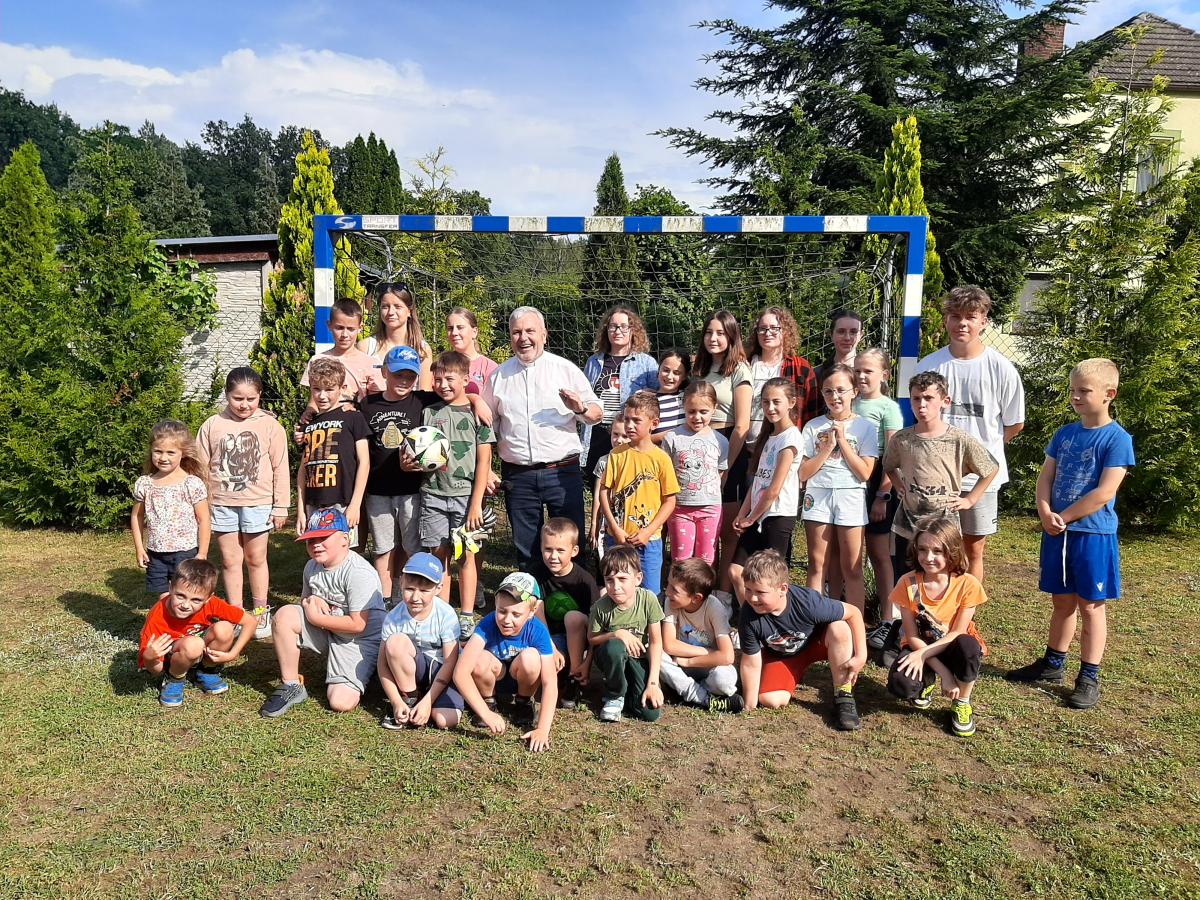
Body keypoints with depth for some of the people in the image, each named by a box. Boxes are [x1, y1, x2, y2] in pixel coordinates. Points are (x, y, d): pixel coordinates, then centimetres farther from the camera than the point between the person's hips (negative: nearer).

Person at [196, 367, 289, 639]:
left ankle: (261, 611, 25)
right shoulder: (212, 425, 0)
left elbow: (280, 468, -2)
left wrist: (281, 506, -2)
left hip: (258, 503, -1)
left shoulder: (270, 425, -4)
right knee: (230, 560, 10)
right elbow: (202, 467, 5)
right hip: (222, 504, 2)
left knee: (256, 559, 10)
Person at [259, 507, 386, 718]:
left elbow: (358, 625, -25)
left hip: (360, 641, -7)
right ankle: (291, 686, -3)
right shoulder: (312, 567, 1)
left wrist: (315, 617, -17)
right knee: (284, 615, -15)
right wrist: (312, 600, -7)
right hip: (326, 631, 7)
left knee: (341, 702, -22)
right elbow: (305, 600, 19)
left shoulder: (359, 573, -24)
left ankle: (362, 673, 13)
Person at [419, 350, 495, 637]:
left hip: (466, 494, -3)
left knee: (466, 555, 1)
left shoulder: (476, 413, 0)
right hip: (434, 494, 3)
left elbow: (484, 461, -3)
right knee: (440, 554, 6)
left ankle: (467, 616, 11)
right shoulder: (429, 412, 9)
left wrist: (476, 503, -8)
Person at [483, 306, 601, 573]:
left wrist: (581, 408, -18)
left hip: (563, 470, -2)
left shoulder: (566, 369, 3)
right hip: (517, 475, 2)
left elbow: (596, 414, 5)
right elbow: (488, 426, 15)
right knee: (526, 549, 11)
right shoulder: (498, 376, 9)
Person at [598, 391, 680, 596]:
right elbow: (604, 492, 0)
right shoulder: (617, 454, -1)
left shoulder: (661, 458, -5)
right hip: (617, 538, 2)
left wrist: (648, 532, -11)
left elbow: (669, 501, -3)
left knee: (650, 595, 7)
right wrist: (615, 529, -8)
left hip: (649, 540, -2)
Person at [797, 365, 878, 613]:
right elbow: (803, 473, 0)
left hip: (850, 497, -1)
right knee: (817, 565, 5)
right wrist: (828, 447, -8)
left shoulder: (866, 427, 2)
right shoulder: (813, 427, 6)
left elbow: (865, 473, -6)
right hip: (818, 495, 2)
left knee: (852, 569, 1)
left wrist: (842, 440, -7)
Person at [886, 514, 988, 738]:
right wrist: (943, 672, -23)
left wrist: (922, 655, -28)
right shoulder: (908, 583, -16)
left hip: (952, 648, 0)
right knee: (900, 684, -31)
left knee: (967, 646, -38)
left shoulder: (967, 584, -18)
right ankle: (927, 681, 10)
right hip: (919, 646, 1)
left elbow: (957, 633, -16)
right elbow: (912, 636, -14)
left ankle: (962, 704, -7)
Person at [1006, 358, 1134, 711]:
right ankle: (1052, 665, 28)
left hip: (1093, 534, -5)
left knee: (1090, 605, 5)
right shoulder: (1064, 434, 8)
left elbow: (1104, 493, -16)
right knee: (1062, 602, 16)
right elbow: (1045, 477, 7)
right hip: (1057, 533, 5)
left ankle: (1089, 678, 15)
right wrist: (1045, 513, -10)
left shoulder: (1117, 439, -10)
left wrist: (1063, 517, -13)